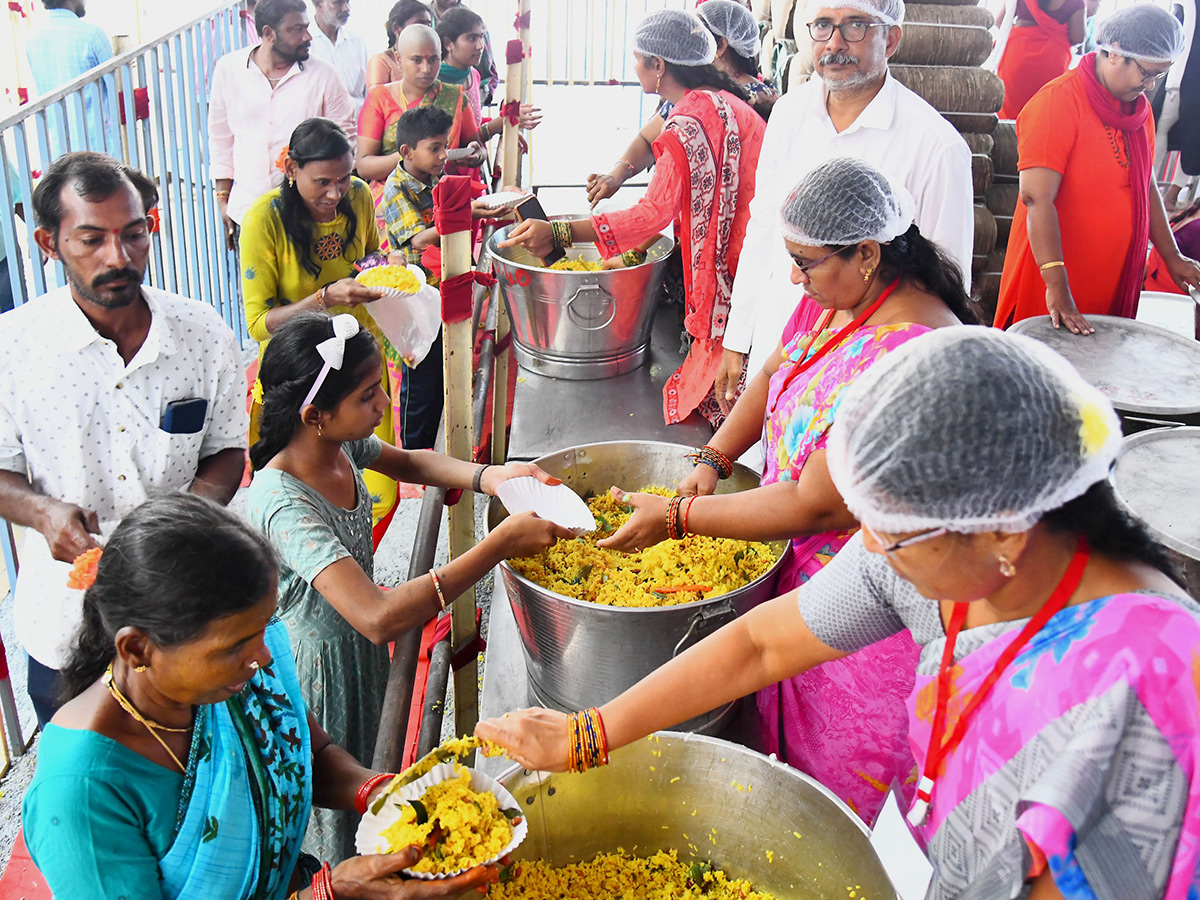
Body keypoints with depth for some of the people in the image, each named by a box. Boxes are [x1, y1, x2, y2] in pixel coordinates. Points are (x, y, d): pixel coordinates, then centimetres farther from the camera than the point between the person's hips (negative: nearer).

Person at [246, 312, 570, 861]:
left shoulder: (338, 440, -13)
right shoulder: (282, 504, -37)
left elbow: (407, 463, 11)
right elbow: (379, 618, -46)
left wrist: (486, 476, -10)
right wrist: (501, 543, -42)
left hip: (361, 649, 8)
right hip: (319, 665, -8)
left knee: (362, 777, 28)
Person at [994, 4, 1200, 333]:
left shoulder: (1139, 108, 9)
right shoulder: (1058, 102, -17)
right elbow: (1036, 197, -25)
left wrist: (1171, 256, 15)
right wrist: (1056, 286, -32)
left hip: (1116, 276, 7)